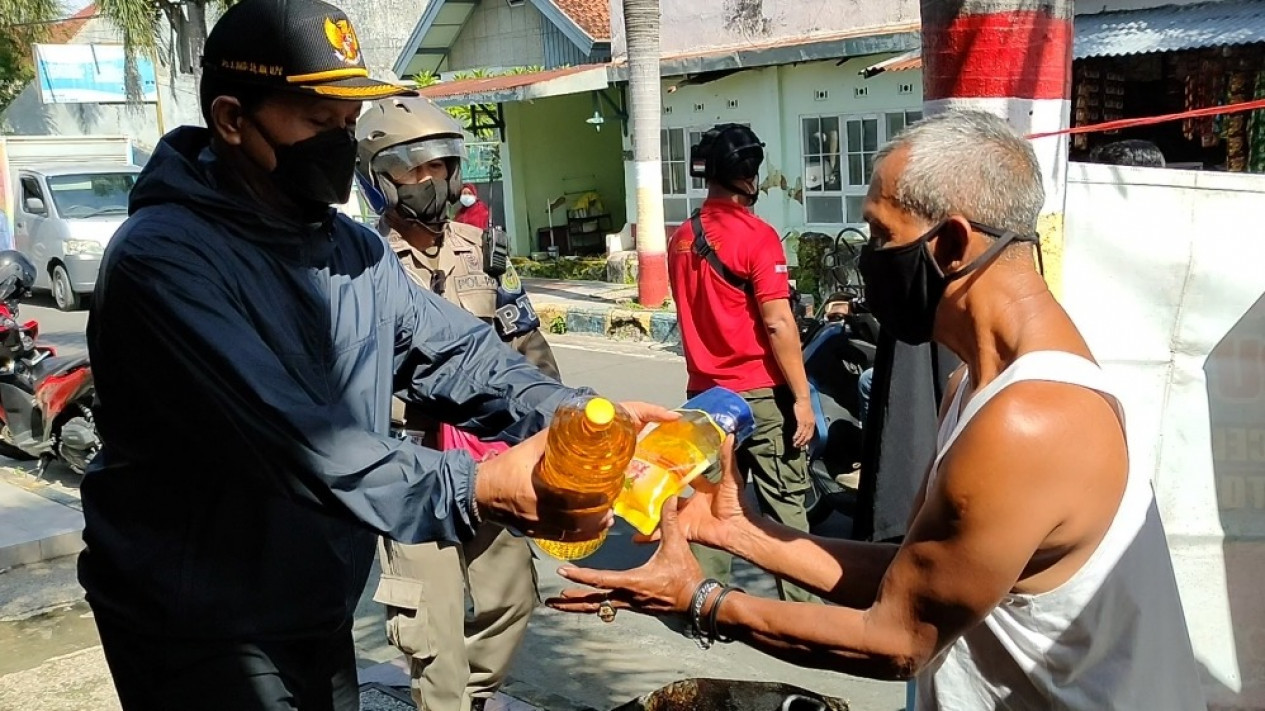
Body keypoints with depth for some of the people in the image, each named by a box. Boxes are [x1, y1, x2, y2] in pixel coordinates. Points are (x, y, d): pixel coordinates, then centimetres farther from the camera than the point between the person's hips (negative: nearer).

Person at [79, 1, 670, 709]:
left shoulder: (354, 250, 5)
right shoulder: (164, 258, -21)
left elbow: (457, 351, -1)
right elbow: (289, 439, -30)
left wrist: (576, 416, -18)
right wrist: (473, 488, -35)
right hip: (199, 628, -7)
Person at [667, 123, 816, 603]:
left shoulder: (681, 239, 7)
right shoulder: (756, 235, -14)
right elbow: (777, 323, -18)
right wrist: (802, 398, -13)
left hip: (705, 391, 6)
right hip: (761, 393, -6)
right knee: (785, 504, 4)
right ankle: (800, 611, 10)